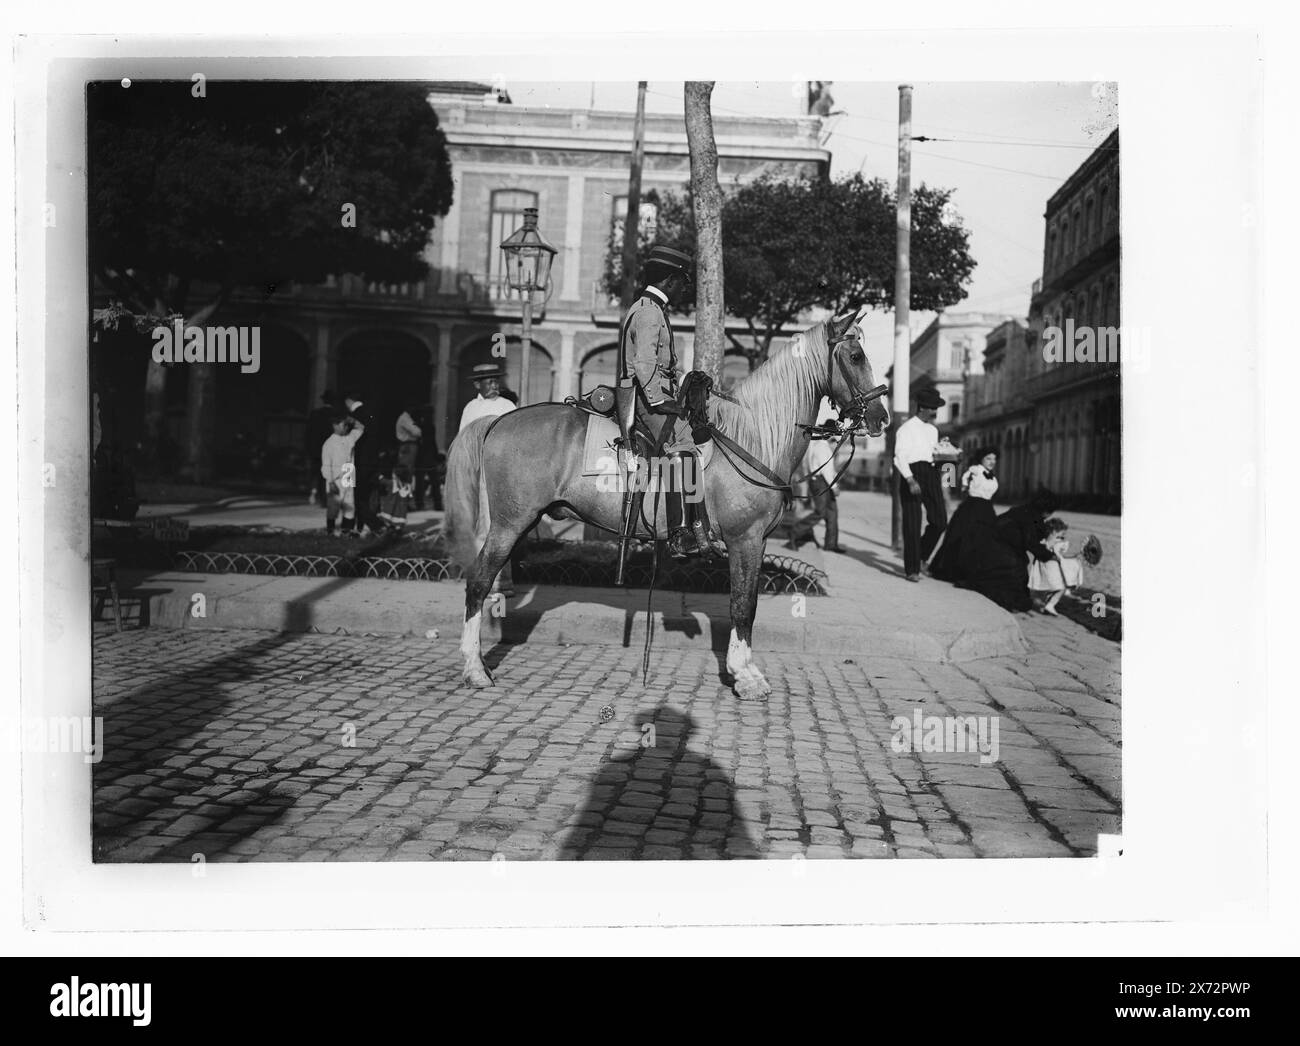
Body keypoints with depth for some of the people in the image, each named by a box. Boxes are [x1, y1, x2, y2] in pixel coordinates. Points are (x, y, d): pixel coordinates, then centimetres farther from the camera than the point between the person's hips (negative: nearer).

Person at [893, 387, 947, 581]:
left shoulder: (933, 430, 19)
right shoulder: (907, 428, -5)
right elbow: (900, 457, -13)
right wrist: (910, 480, -23)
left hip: (931, 473, 7)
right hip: (912, 472, -7)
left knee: (940, 520, 1)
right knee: (912, 523, -4)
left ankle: (921, 556, 24)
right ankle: (912, 569, 1)